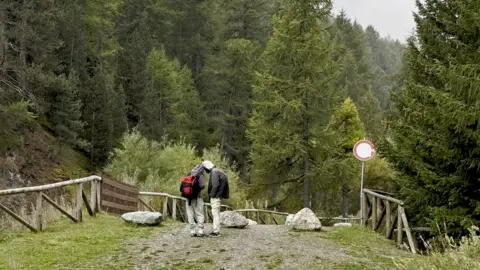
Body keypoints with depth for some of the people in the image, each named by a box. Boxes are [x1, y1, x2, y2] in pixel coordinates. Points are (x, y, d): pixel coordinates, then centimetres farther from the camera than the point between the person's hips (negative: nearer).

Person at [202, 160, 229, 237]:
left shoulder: (214, 172, -14)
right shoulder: (216, 171, 17)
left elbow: (215, 185, -21)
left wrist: (212, 195, -15)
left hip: (215, 196, -10)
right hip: (217, 196, 10)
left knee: (215, 213, -9)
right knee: (216, 213, 14)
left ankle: (216, 231, -9)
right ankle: (217, 230, 19)